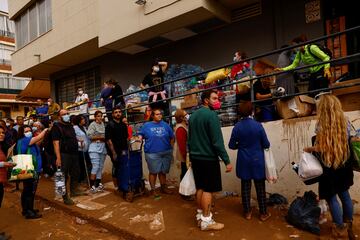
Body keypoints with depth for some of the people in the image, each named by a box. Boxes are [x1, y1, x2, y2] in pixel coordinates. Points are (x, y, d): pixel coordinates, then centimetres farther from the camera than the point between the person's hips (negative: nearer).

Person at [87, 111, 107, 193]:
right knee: (96, 166, -10)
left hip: (103, 147, 6)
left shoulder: (103, 124, 13)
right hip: (95, 147, -6)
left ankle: (98, 184, 17)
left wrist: (105, 138, -2)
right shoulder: (92, 125, -3)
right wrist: (101, 137, -10)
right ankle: (92, 186, -4)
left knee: (101, 166, 8)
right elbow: (90, 136, -10)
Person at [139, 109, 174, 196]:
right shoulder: (146, 125, 3)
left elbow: (172, 137, 13)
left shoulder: (165, 125, 8)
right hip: (152, 153, -2)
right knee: (153, 172, 3)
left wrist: (171, 148, 9)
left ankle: (163, 187, 28)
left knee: (163, 171, 12)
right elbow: (141, 135, 8)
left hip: (166, 153, 3)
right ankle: (153, 189, 16)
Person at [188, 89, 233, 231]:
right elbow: (217, 141, -20)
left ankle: (200, 216, 25)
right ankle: (206, 221, 8)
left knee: (200, 187, 16)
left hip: (196, 157, 8)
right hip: (209, 158, -8)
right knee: (208, 189, 1)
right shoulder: (211, 115, -15)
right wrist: (226, 160, -17)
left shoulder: (193, 116, 10)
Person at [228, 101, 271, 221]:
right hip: (257, 161, -1)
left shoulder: (237, 127, -8)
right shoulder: (258, 125, -11)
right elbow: (266, 144, -6)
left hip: (244, 161, 1)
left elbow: (232, 145, -1)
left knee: (245, 186, 11)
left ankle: (247, 212, 21)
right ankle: (263, 213, 20)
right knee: (260, 187, 9)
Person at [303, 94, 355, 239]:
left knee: (331, 198, 8)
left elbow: (321, 148, -21)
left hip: (329, 167, -6)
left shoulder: (322, 125, -21)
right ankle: (349, 227, 34)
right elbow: (347, 141, 6)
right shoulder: (345, 122, -2)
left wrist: (309, 149, -4)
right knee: (344, 194, 19)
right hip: (344, 165, 6)